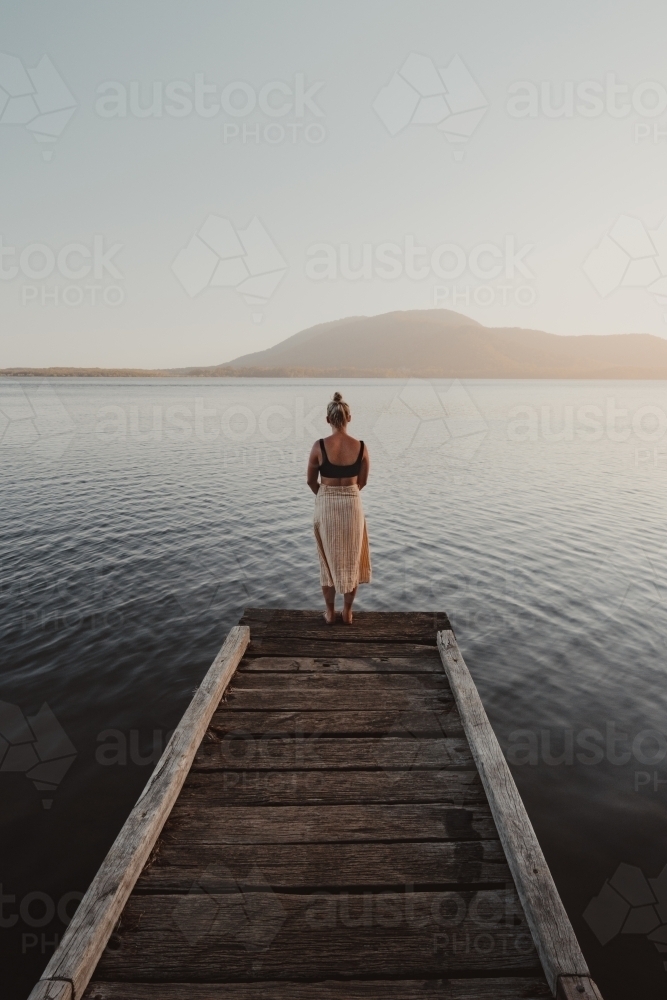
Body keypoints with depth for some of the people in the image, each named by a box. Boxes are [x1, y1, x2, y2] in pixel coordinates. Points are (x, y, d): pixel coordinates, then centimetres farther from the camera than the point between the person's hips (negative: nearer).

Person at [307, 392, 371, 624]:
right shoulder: (361, 447, -8)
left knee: (328, 559, 14)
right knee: (352, 560, 15)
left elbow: (311, 481, 1)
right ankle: (347, 612, 24)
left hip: (326, 507, -1)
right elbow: (362, 482, 4)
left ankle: (330, 612, 23)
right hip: (353, 506, 1)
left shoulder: (319, 446, -11)